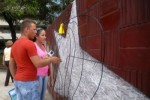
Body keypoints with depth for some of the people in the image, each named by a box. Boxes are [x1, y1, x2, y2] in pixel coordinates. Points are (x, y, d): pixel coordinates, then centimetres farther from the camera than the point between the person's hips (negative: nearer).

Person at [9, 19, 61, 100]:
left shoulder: (15, 45, 12)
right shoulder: (29, 43, -17)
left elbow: (11, 65, 16)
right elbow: (38, 64, -21)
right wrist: (51, 59, -6)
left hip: (18, 81, 9)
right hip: (29, 82, -9)